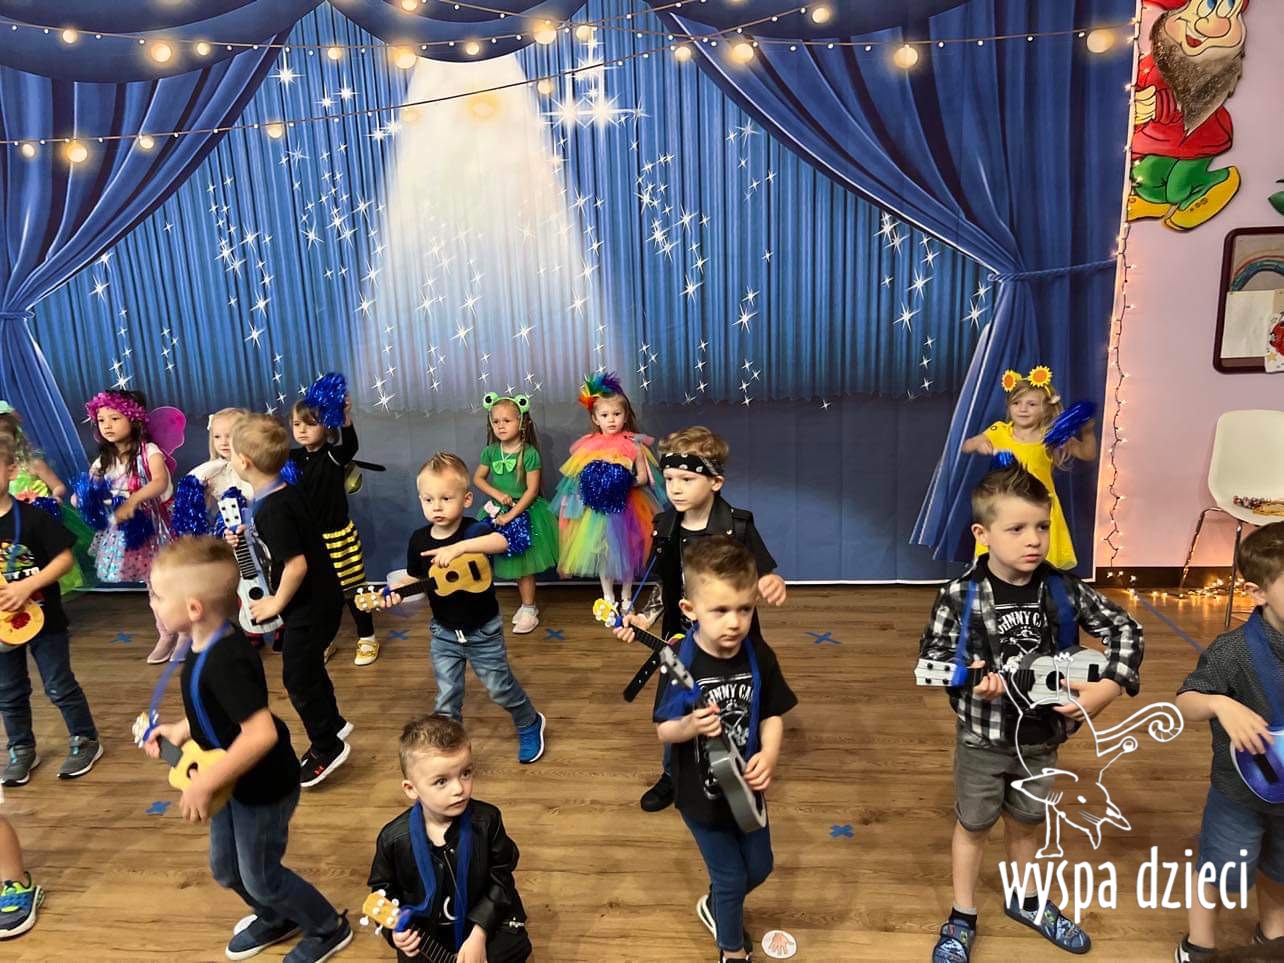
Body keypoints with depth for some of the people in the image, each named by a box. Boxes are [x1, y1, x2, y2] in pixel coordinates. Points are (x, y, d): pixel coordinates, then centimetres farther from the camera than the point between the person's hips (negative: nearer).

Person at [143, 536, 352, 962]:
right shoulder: (212, 642, -5)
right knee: (226, 869, 26)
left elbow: (262, 733, -41)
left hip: (262, 788, -9)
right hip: (234, 783, 9)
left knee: (260, 877, 12)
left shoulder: (226, 661, -35)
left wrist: (204, 784, -34)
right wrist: (181, 730, 7)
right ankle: (277, 920, 52)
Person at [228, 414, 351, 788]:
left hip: (308, 607, -9)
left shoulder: (271, 510, -26)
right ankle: (333, 724, 41)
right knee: (309, 667, 24)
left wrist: (277, 603, -17)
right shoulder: (288, 493, 2)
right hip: (321, 599, 9)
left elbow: (296, 565, -32)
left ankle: (327, 748, 23)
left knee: (298, 677, 7)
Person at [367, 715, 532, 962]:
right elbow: (384, 888, 2)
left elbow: (500, 877, -8)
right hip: (424, 932, 1)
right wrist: (395, 929, -12)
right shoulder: (394, 838, -18)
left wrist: (479, 932, -15)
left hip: (483, 919, 0)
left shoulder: (486, 821, -19)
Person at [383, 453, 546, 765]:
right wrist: (396, 592, -17)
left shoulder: (474, 531, -23)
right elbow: (415, 578, 4)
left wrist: (459, 547, -56)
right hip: (444, 633, 3)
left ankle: (530, 724, 40)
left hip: (483, 631, -3)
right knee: (447, 697, 11)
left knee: (500, 687, 13)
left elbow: (501, 541, -45)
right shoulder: (418, 540, -10)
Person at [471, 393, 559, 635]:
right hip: (500, 513, 4)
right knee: (514, 562, 12)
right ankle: (528, 603, 28)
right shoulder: (490, 451, -2)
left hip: (524, 513, -4)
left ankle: (529, 610, 17)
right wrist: (497, 494, -9)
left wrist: (511, 515, -17)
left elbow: (532, 490, -16)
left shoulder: (530, 454, -16)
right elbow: (478, 478, 8)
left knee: (524, 564, 4)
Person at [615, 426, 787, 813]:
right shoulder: (664, 527, -6)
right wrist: (644, 617, -8)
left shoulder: (738, 527, -20)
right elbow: (664, 587, 6)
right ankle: (673, 776, 50)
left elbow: (766, 581, -14)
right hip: (680, 643, 4)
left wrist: (776, 588, -37)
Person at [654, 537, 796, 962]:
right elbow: (663, 730, -16)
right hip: (701, 795, -4)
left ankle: (716, 907, 56)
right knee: (730, 877, 13)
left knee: (759, 867, 24)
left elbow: (772, 714, -5)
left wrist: (769, 756, -22)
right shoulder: (681, 664, -25)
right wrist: (689, 726, -37)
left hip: (745, 786, 4)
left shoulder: (758, 655, -15)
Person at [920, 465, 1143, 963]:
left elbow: (1124, 629, -4)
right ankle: (962, 917, 36)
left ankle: (1025, 902, 50)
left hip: (1042, 735, 3)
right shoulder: (959, 596, -20)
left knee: (1026, 821, 25)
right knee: (973, 825, 16)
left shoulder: (1064, 589, -12)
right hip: (983, 736, -3)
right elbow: (932, 653, -12)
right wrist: (969, 674, -31)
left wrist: (1108, 688, -16)